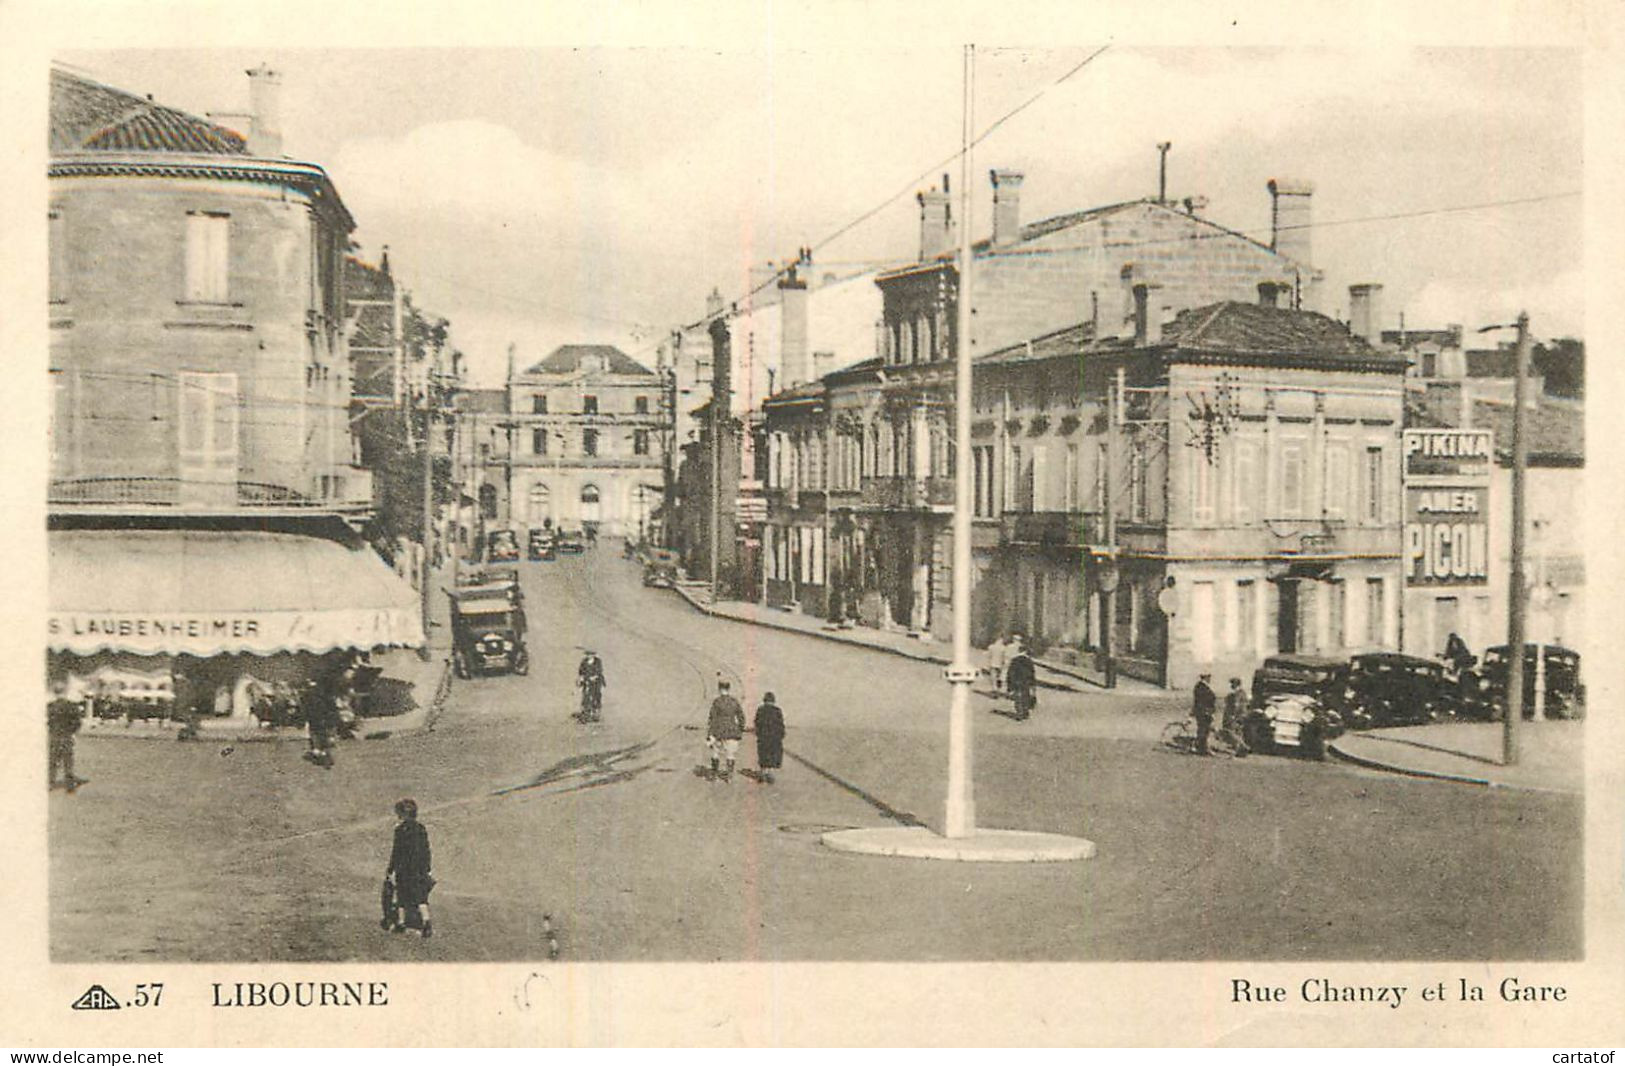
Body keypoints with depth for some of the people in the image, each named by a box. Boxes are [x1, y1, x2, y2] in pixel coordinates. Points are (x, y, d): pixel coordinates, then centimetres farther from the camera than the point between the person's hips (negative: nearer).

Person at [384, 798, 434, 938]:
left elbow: (397, 852, -10)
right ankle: (426, 923, -13)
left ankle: (400, 923, 20)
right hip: (421, 869, 5)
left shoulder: (401, 829, -9)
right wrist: (427, 868, 19)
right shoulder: (421, 828, 7)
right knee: (421, 897, 3)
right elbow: (426, 850, 11)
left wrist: (390, 871, -6)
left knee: (402, 896, 11)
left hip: (405, 868, -5)